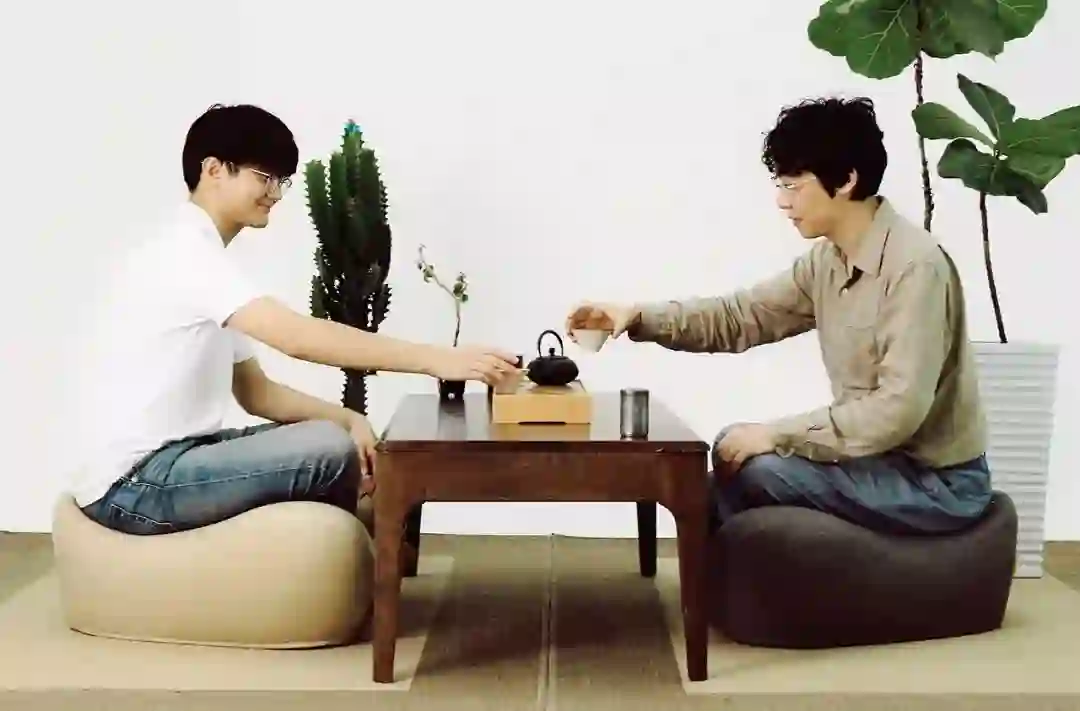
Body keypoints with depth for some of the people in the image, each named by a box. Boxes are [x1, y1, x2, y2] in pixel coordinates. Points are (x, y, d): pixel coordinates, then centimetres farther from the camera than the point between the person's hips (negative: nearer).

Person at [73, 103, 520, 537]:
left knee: (336, 435, 7)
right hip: (135, 482, -10)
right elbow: (298, 337, -29)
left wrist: (348, 419, -3)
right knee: (331, 450, -20)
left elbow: (255, 391, 13)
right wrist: (435, 360, -28)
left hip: (168, 457, 10)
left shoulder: (201, 255, 15)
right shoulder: (181, 251, -16)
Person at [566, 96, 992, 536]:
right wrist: (641, 317, -9)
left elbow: (898, 410, -29)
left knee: (748, 470, -17)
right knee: (734, 453, 8)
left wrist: (777, 433, -23)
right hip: (885, 457, 8)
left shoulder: (915, 266, -24)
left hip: (938, 481, -8)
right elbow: (741, 316, 5)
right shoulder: (827, 259, 3)